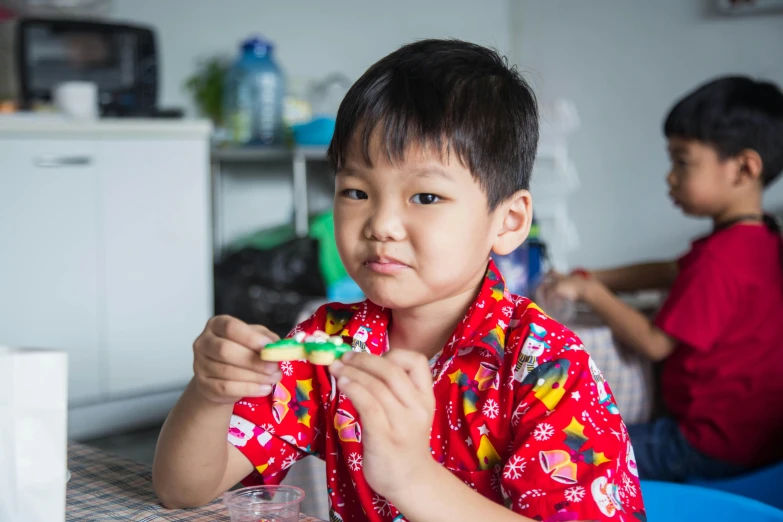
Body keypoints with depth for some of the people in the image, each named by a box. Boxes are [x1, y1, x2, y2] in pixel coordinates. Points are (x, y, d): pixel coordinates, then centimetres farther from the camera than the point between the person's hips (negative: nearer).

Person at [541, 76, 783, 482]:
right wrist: (592, 280, 13)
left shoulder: (720, 259, -24)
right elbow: (671, 272, 20)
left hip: (717, 448, -10)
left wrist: (590, 292, -6)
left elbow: (654, 344, -19)